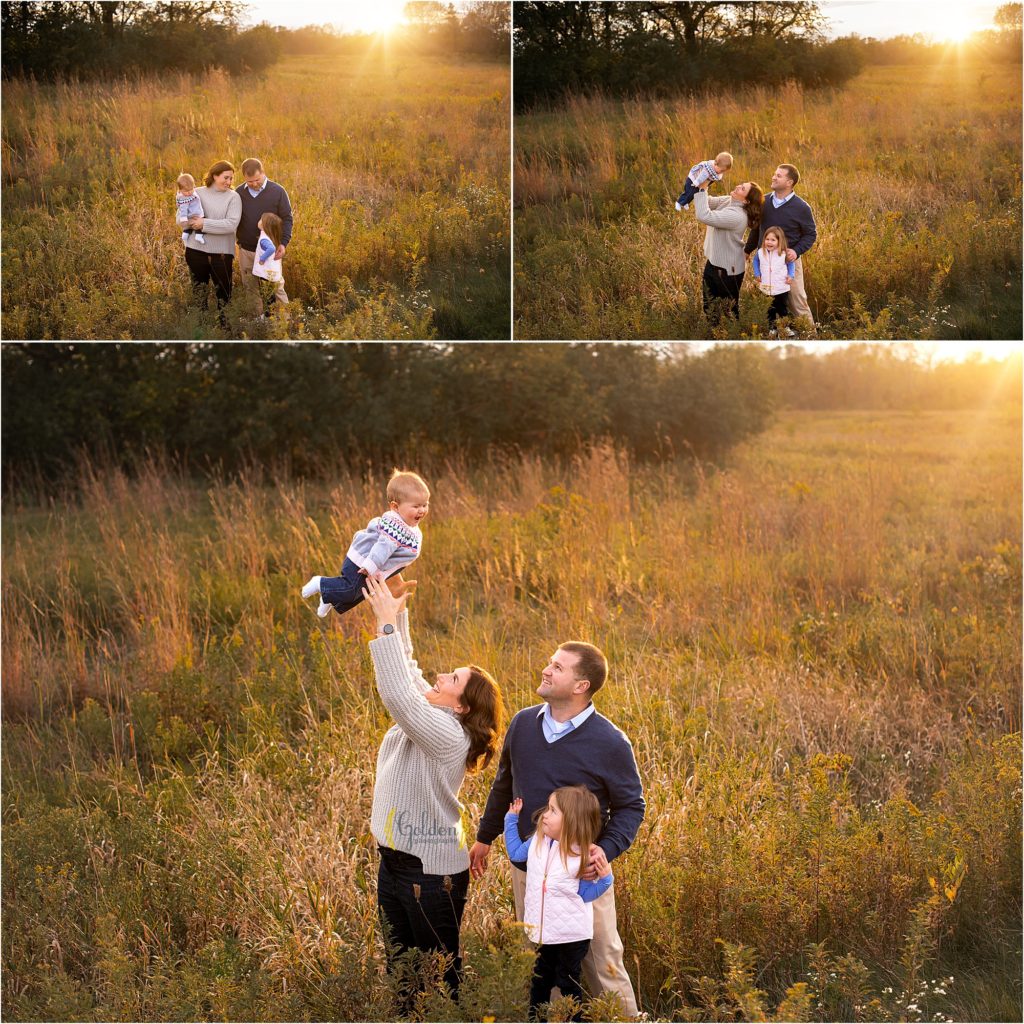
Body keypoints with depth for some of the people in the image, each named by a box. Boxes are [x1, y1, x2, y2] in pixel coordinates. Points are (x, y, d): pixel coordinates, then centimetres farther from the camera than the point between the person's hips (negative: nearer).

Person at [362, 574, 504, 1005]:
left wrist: (387, 624, -31)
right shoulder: (424, 714, 1)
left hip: (432, 871, -9)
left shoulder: (448, 733, -23)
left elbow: (397, 693, -35)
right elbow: (405, 669, 9)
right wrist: (396, 613, -1)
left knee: (440, 969, 6)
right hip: (394, 863, 9)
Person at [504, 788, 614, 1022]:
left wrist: (604, 877, -28)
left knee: (568, 984, 7)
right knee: (539, 982, 20)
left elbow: (585, 894, -11)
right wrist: (512, 818, 14)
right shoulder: (538, 841, -3)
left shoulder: (583, 855, -18)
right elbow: (515, 853, 17)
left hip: (571, 936, -6)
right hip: (541, 932, 6)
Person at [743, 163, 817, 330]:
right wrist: (747, 250, 11)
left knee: (797, 302, -1)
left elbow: (811, 234, -4)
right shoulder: (764, 202, 2)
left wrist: (797, 251, -19)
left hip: (788, 260, -4)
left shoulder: (801, 208, -11)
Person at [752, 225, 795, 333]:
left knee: (783, 310, 13)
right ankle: (771, 328, 27)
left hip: (782, 289, -1)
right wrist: (757, 274, 6)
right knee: (770, 311, 14)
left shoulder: (784, 254, -14)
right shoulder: (760, 253, -9)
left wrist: (790, 276, -6)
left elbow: (790, 263, 5)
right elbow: (755, 261, 13)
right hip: (766, 289, 2)